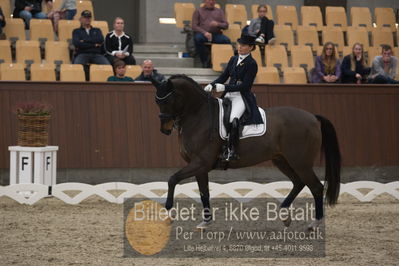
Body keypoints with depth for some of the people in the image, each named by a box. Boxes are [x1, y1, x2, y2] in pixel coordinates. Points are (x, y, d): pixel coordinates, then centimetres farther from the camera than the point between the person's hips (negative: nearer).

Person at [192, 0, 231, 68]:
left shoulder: (219, 11, 24)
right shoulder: (198, 11, 18)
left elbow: (226, 25, 15)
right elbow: (194, 26, 5)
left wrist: (218, 24, -9)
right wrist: (204, 32, -14)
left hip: (216, 34, 1)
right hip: (202, 33, -1)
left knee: (226, 40, -30)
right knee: (198, 38, -37)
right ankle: (205, 61, -25)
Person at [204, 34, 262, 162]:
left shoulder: (251, 64, -9)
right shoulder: (233, 59, 14)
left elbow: (245, 85, -16)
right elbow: (223, 77, 16)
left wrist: (224, 87, -22)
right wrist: (212, 85, -4)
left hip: (242, 97, -8)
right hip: (228, 96, 8)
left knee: (233, 120, -32)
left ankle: (231, 151, -30)